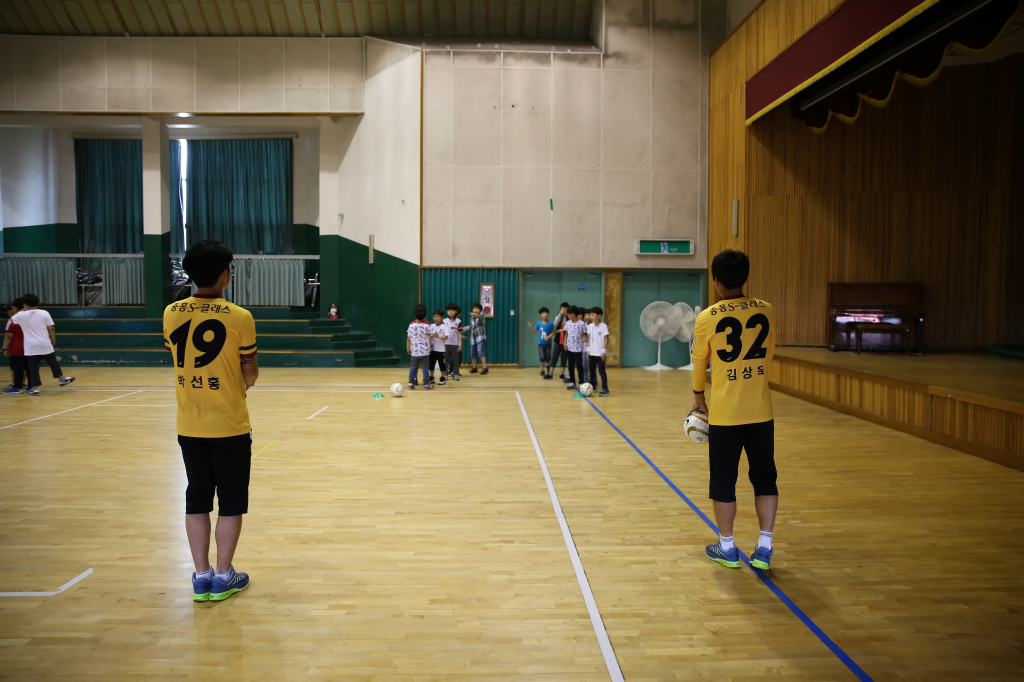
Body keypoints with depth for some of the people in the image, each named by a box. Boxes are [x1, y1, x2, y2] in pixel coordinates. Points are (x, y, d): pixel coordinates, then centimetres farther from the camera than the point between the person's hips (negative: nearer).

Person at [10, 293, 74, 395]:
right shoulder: (44, 313, -4)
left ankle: (35, 388, 6)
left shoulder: (22, 315, -4)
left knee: (33, 368, 5)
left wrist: (22, 310, 25)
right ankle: (62, 380, 30)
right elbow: (51, 328, -3)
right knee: (53, 363, 16)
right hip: (45, 345, 1)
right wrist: (53, 339, 10)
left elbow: (11, 319, 18)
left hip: (31, 347, 0)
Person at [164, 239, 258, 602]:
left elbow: (179, 358, 10)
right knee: (231, 502, 9)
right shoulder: (239, 317, -14)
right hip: (229, 426, -4)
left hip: (189, 426, 4)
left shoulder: (171, 313, -1)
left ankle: (202, 576, 20)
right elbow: (250, 373, -8)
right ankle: (222, 578, 17)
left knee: (196, 500, 14)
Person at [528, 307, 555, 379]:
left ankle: (549, 369, 35)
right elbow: (535, 331, 7)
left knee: (548, 358, 10)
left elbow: (553, 332, -7)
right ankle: (542, 371, 12)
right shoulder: (539, 323, -4)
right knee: (542, 358, -1)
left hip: (548, 343, -1)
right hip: (541, 343, 1)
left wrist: (549, 337, -22)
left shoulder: (550, 323, -11)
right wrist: (531, 327, -8)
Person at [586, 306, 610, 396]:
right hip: (592, 352, 6)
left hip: (600, 353, -6)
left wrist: (604, 351, -15)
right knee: (592, 370, 12)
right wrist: (588, 349, 8)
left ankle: (605, 389, -3)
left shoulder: (603, 326, -11)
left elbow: (606, 339, -11)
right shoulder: (590, 326, 5)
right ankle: (592, 387, 24)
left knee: (601, 371, -6)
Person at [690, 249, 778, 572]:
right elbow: (767, 356, 11)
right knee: (765, 479, 14)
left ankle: (726, 548, 20)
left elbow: (699, 361, 3)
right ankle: (764, 548, 16)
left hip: (724, 414, -2)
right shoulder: (766, 311, -1)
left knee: (723, 482, 10)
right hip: (761, 411, 3)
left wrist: (698, 396, 20)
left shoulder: (708, 318, -9)